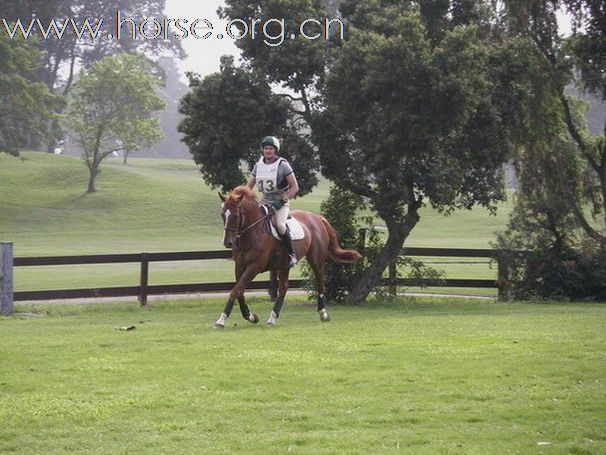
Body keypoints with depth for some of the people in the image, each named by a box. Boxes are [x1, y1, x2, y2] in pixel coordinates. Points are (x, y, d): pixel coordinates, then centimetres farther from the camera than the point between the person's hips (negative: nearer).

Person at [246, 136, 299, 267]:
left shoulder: (283, 165, -9)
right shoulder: (258, 166, 7)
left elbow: (295, 187, -7)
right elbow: (248, 187, 11)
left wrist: (282, 200, -17)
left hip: (280, 203, -6)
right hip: (265, 201, 6)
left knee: (280, 225, -30)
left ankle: (291, 255, -14)